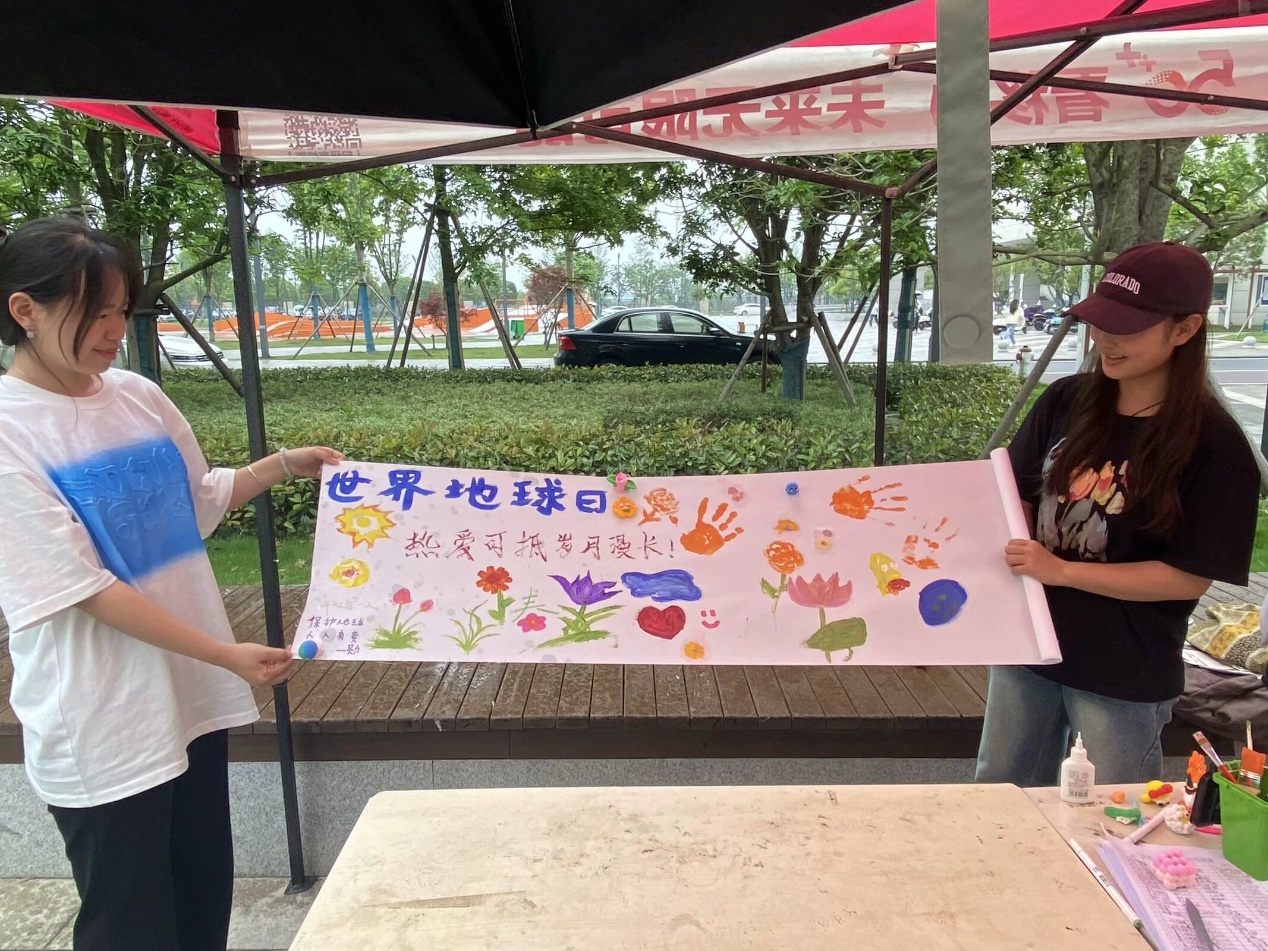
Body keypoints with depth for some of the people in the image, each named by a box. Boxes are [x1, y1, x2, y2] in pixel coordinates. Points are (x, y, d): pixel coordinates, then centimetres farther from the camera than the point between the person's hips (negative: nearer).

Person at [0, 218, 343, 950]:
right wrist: (226, 655, -21)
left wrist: (282, 465, 3)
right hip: (104, 725, -6)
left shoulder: (139, 396, 2)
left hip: (191, 696, 6)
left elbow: (200, 499, 18)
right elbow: (84, 586, -19)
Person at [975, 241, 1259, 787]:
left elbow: (1191, 577, -16)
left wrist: (1061, 570, -22)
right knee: (999, 798, 22)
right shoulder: (1065, 403, -3)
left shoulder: (1214, 445, -16)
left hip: (1125, 673, -4)